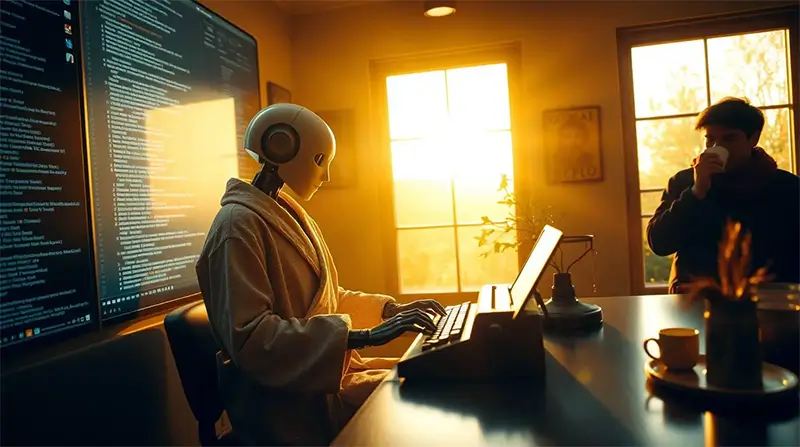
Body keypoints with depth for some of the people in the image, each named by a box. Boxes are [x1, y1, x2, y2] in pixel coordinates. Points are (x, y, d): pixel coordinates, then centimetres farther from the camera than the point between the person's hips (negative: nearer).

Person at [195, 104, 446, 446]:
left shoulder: (293, 218, 12)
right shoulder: (239, 224, -17)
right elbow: (250, 338, -25)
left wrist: (390, 308, 7)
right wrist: (361, 336, -28)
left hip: (325, 369, 9)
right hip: (287, 403, -9)